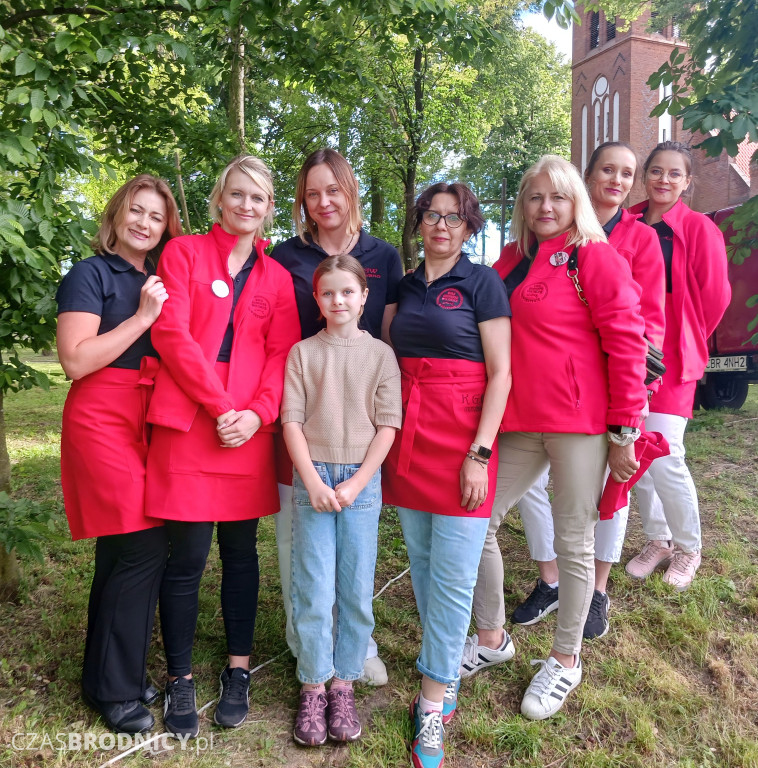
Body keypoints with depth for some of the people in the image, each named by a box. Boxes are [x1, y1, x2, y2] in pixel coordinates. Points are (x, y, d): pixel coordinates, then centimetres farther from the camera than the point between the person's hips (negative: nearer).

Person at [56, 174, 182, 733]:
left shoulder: (160, 283, 17)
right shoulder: (91, 274, -2)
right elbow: (75, 361, -12)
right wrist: (142, 317, -14)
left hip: (151, 423, 7)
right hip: (104, 419, -6)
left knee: (122, 553, 11)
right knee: (143, 548, -10)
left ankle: (107, 674, 25)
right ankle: (115, 689, 7)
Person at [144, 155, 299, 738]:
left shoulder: (276, 276, 13)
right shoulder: (184, 252, 6)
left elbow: (282, 354, 6)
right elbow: (172, 334, -5)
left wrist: (258, 413, -11)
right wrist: (220, 406, -11)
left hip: (249, 427, 3)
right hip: (187, 422, -2)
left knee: (241, 549, 11)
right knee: (187, 556, 1)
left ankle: (239, 670, 26)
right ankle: (180, 679, 19)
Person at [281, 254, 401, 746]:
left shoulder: (381, 354, 4)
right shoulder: (303, 353, 6)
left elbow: (387, 426, 0)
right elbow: (292, 422, 1)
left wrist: (356, 484, -8)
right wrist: (313, 482, -9)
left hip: (363, 480, 0)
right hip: (313, 479, 0)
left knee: (357, 592, 5)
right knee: (314, 593, 2)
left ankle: (344, 686, 22)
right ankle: (314, 690, 18)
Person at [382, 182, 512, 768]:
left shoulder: (482, 282, -2)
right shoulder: (405, 286, 13)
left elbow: (500, 373, -7)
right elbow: (396, 361, 15)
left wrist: (480, 454, -14)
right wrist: (389, 440, 5)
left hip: (462, 437, -5)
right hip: (409, 434, 5)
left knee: (452, 575, -2)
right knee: (422, 564, 13)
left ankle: (434, 703, 11)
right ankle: (446, 670, 31)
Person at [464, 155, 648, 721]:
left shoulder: (594, 256, -4)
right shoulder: (511, 261, 13)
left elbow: (626, 343, -8)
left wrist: (624, 429, -11)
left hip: (581, 420, -6)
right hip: (520, 421, 6)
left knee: (574, 542, 6)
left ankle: (567, 659, 27)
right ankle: (492, 636, 28)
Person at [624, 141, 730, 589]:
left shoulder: (699, 228, -3)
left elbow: (715, 296, -1)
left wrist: (686, 339, 8)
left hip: (671, 358, -4)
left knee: (665, 457, -8)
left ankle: (688, 548, 16)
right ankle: (657, 540, 27)